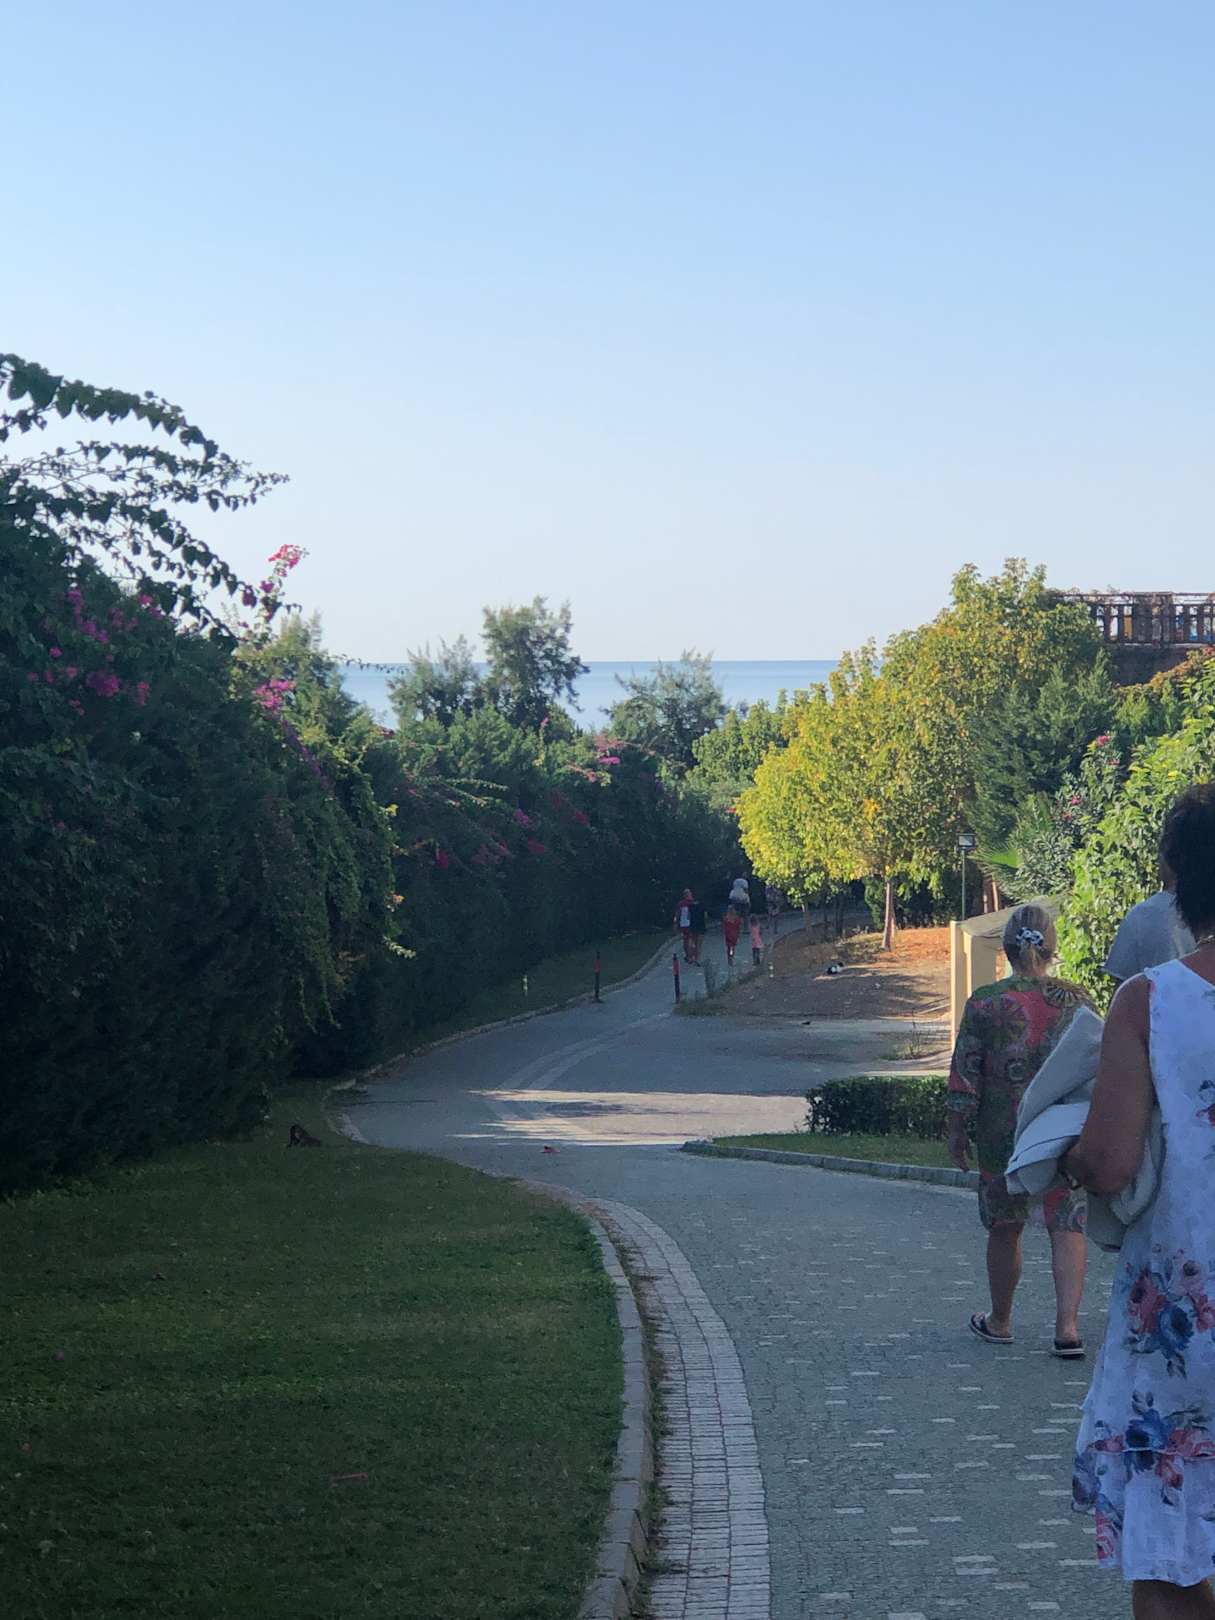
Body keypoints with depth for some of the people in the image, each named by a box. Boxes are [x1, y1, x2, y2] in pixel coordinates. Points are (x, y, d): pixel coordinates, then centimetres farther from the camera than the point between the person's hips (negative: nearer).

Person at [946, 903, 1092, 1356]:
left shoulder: (985, 1003, -7)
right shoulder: (1077, 1002, -2)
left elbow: (964, 1077, -6)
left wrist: (957, 1131, 5)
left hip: (1003, 1134, -1)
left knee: (1004, 1229, 13)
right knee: (1066, 1227, 4)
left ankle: (999, 1322, 27)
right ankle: (1067, 1324, -9)